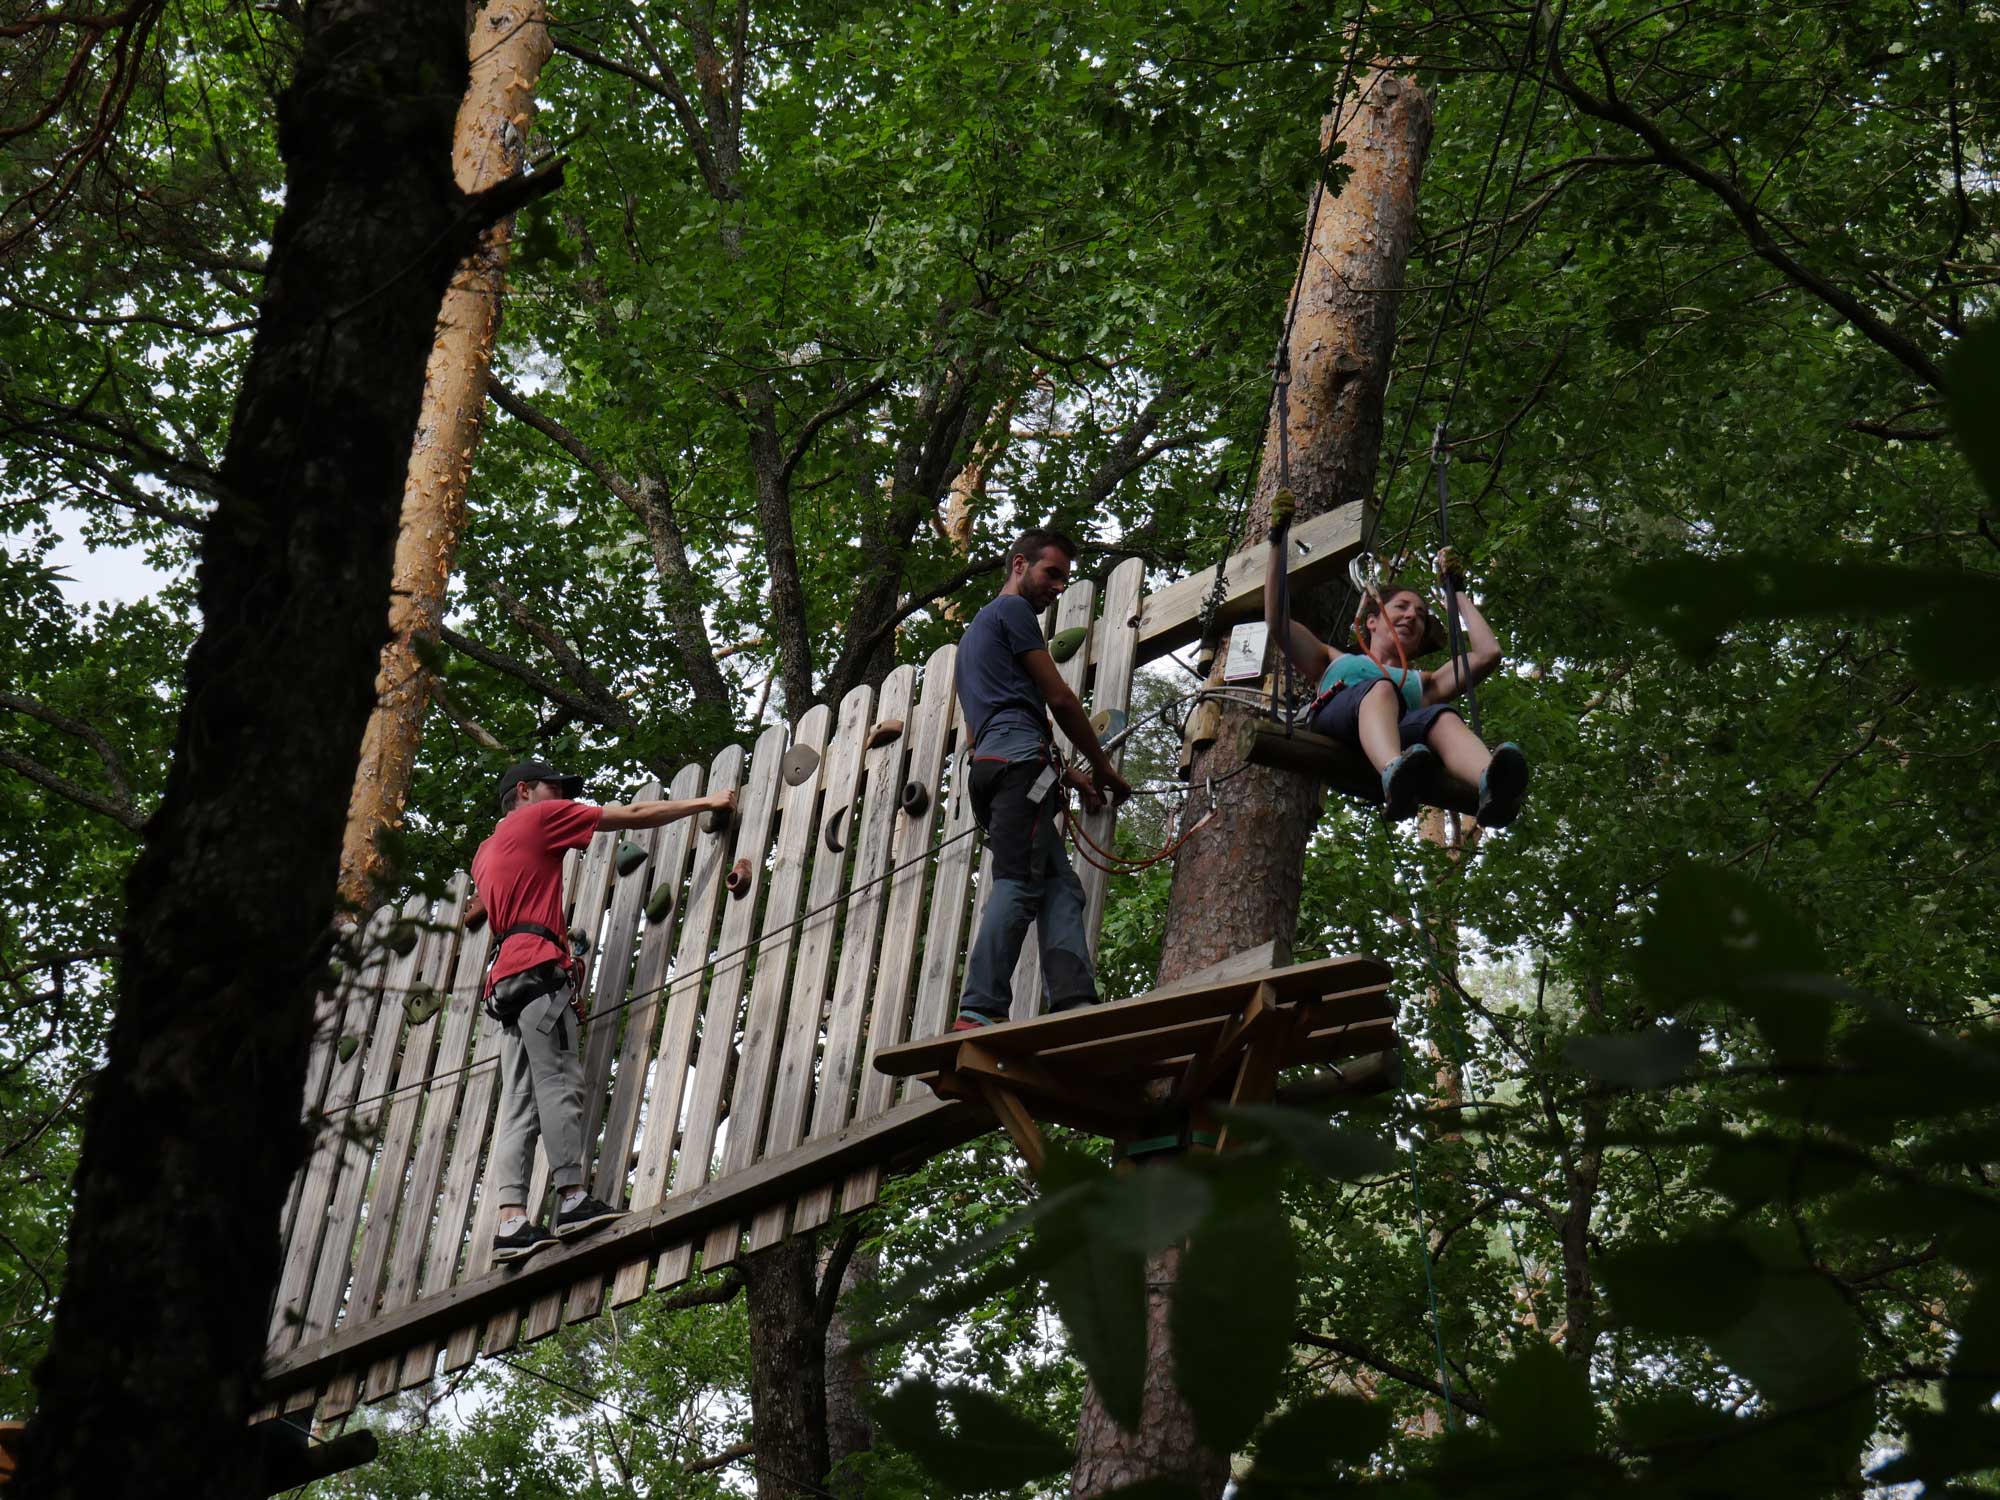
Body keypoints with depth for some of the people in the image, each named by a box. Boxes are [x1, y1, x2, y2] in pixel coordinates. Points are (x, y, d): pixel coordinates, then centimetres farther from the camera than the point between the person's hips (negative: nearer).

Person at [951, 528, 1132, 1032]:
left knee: (1060, 887, -3)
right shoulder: (1013, 611, 7)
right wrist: (1102, 764, 15)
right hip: (1020, 757, -10)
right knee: (1018, 884, -19)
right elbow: (1059, 699, 4)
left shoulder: (977, 628, 36)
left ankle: (1073, 1003, -21)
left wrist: (1067, 776, 27)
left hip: (989, 762, 10)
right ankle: (979, 1012, -29)